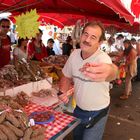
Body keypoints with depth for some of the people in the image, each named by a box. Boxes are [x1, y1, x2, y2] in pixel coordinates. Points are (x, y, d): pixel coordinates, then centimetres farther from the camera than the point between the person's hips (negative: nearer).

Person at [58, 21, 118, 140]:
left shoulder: (102, 58, -28)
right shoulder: (74, 54, -10)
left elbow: (112, 70, -53)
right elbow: (67, 76, 6)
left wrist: (109, 71, -77)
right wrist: (62, 91, -13)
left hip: (96, 113, -5)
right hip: (78, 109, 6)